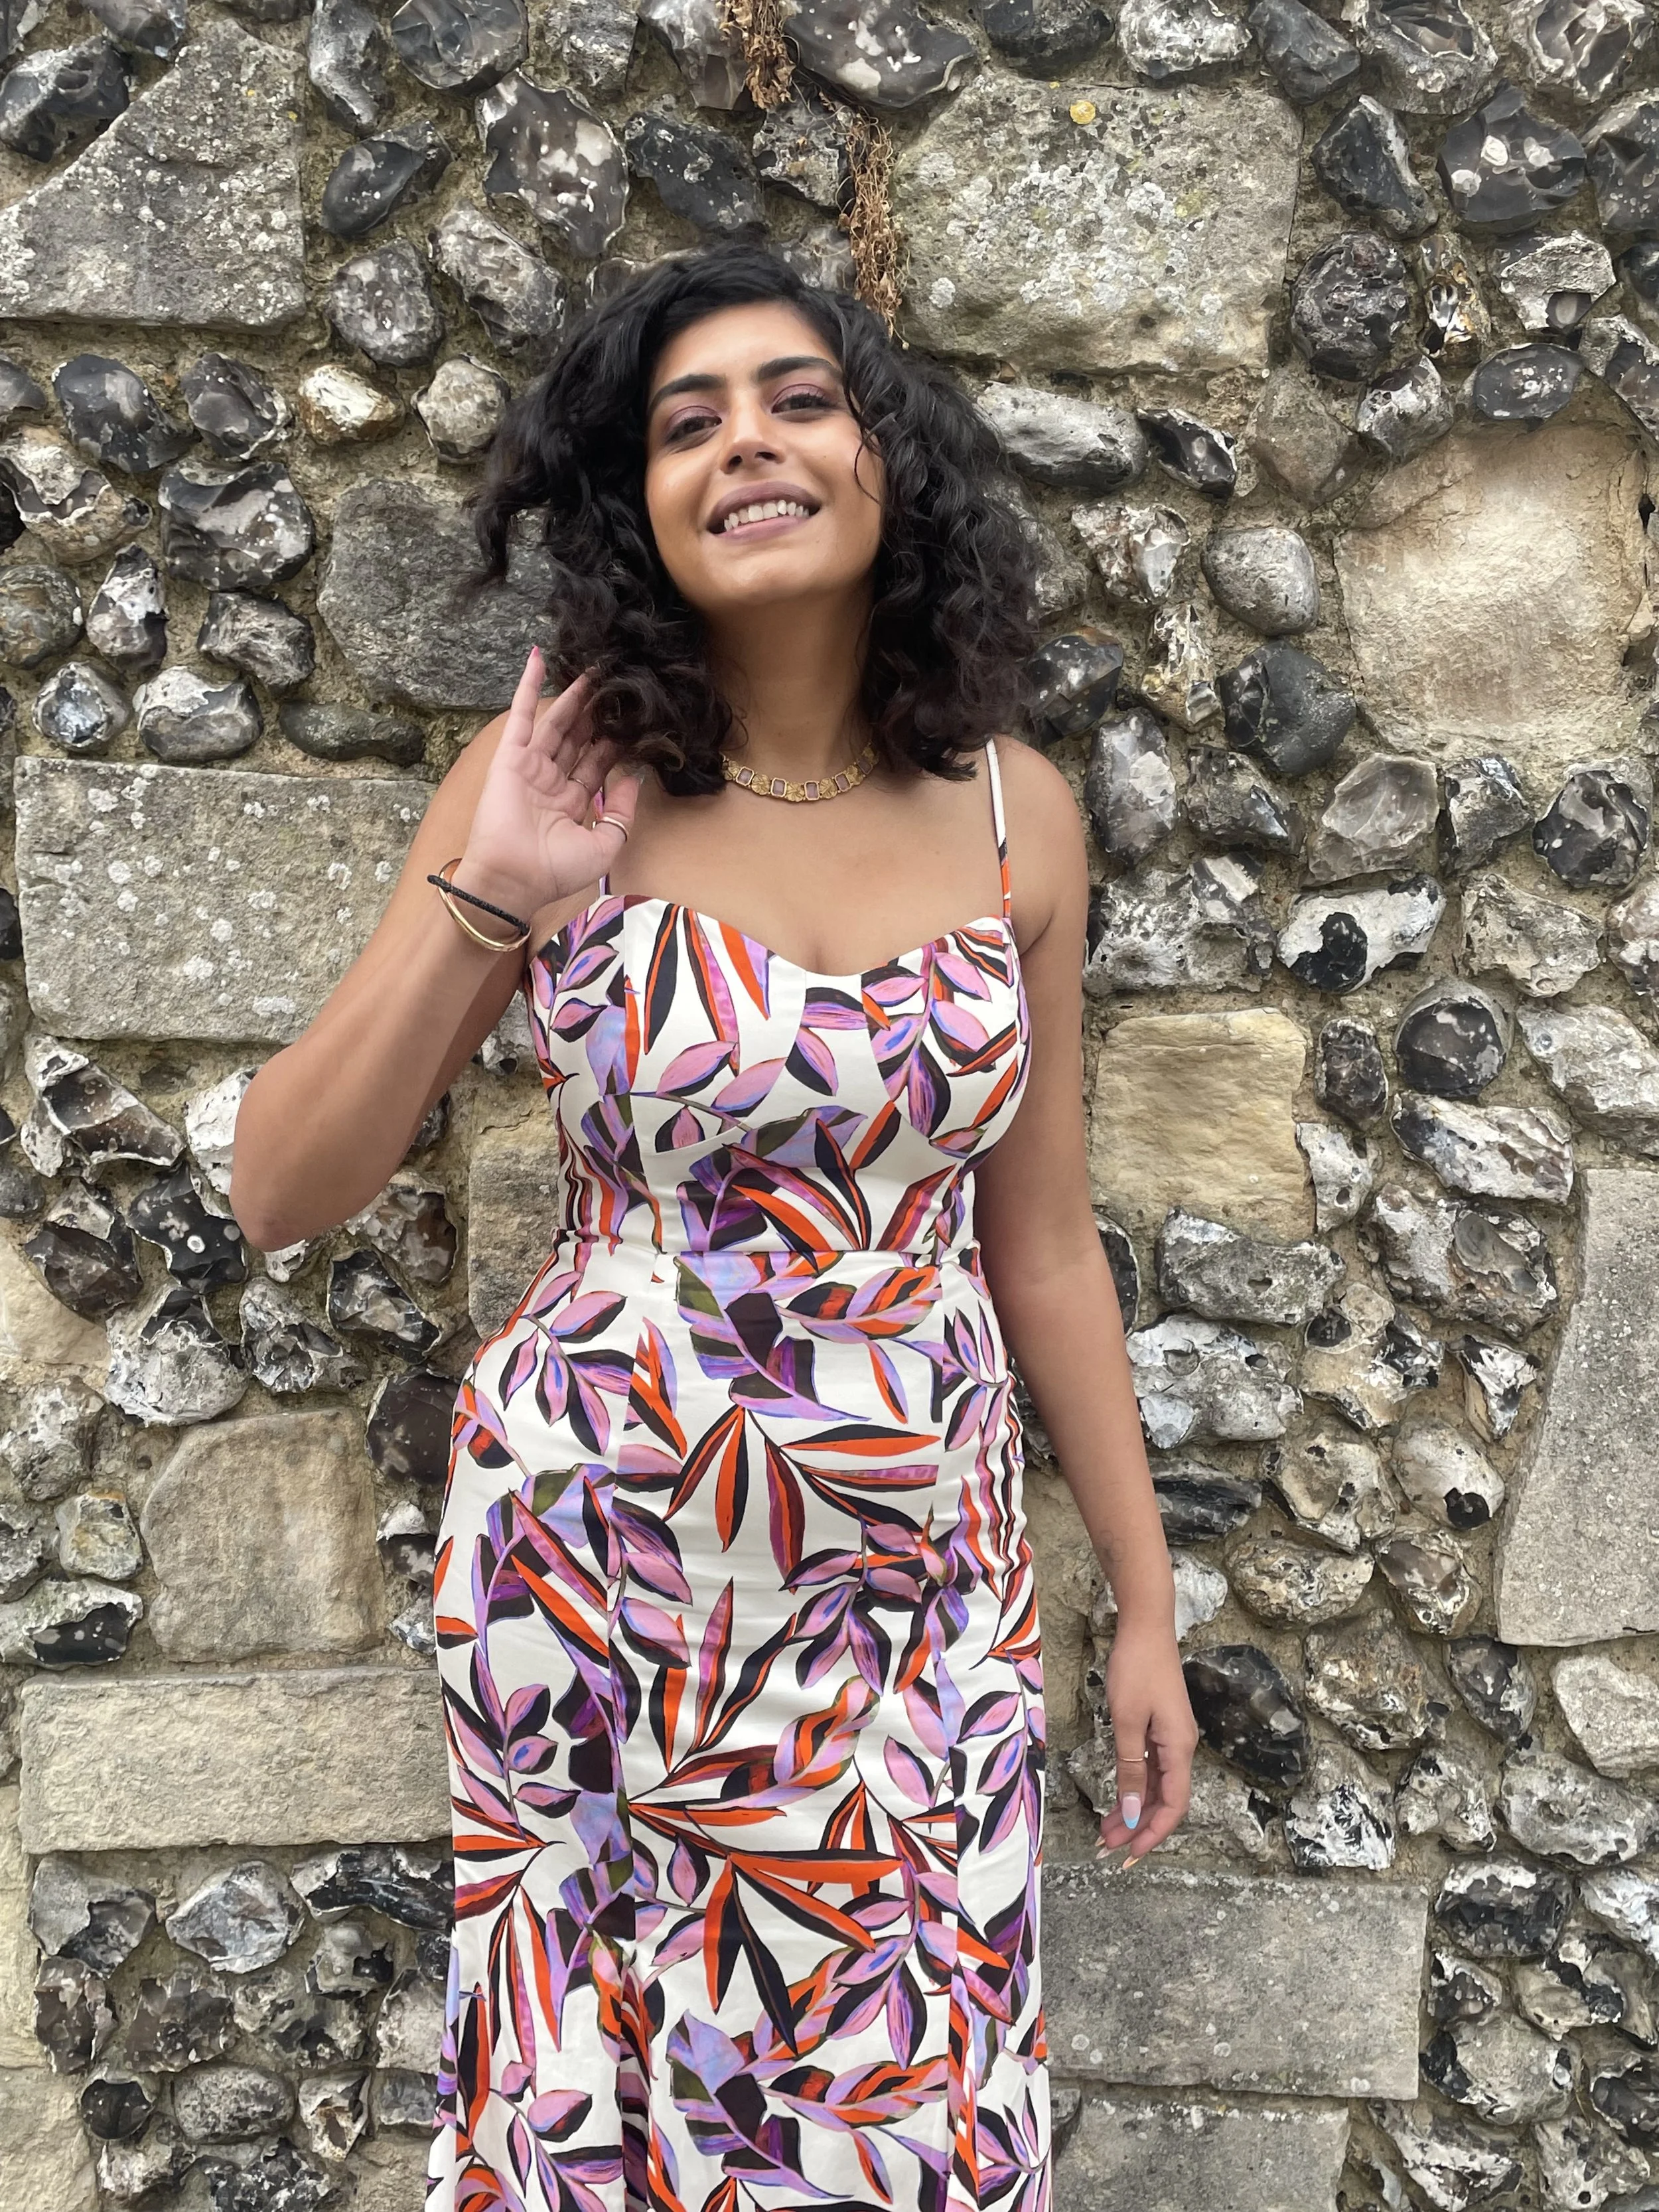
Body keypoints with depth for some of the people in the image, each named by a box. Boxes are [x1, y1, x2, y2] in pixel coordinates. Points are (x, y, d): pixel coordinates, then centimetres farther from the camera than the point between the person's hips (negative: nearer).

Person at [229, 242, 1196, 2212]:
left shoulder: (1012, 811, -3)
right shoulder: (556, 779, -9)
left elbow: (1041, 1243, 4)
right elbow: (278, 1194, -8)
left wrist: (1146, 1602, 8)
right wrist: (485, 903, -21)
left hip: (922, 1576, 2)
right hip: (597, 1560, -1)